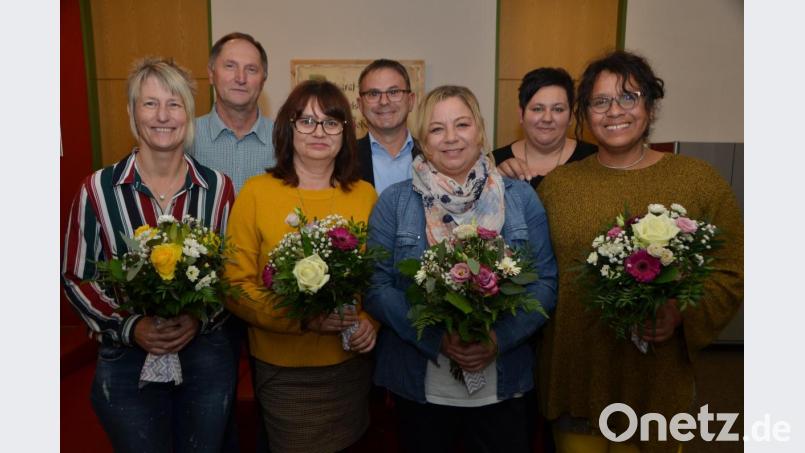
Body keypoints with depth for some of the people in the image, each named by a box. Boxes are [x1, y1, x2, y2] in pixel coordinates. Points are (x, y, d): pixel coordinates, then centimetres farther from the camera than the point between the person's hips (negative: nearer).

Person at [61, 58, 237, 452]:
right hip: (126, 361, -1)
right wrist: (129, 327, -15)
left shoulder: (218, 188, -5)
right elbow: (75, 277, -2)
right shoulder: (98, 189, -9)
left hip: (206, 356, 2)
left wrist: (200, 320, -15)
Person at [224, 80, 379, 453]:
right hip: (284, 370, -3)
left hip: (353, 363, 3)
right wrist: (303, 318, -21)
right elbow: (236, 286, -9)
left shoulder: (365, 194, 0)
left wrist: (371, 320, -10)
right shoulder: (256, 192, -8)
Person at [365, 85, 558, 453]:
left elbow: (545, 282, 0)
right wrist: (436, 338, -18)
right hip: (419, 385, 0)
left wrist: (500, 338, -15)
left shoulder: (521, 198, 0)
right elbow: (376, 286, -6)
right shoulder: (394, 201, -3)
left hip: (502, 385, 1)